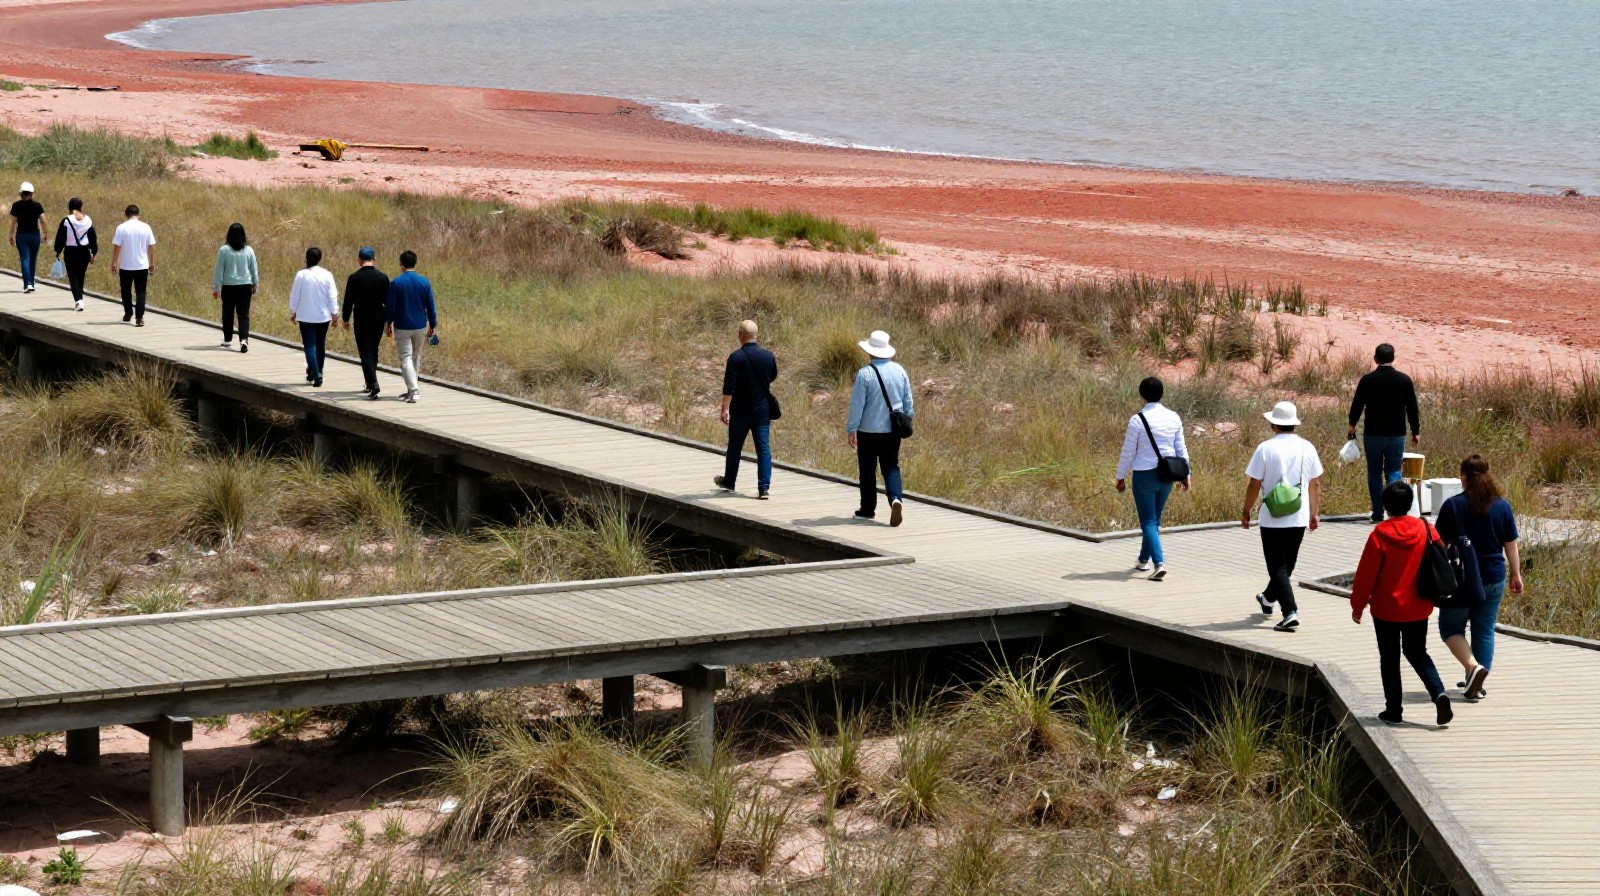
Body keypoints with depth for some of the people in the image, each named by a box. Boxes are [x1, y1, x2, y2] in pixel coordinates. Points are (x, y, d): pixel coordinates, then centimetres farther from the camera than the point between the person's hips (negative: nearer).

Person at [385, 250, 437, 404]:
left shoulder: (396, 283, -11)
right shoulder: (424, 282, -2)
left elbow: (390, 306, -7)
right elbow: (430, 306, 2)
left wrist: (387, 323, 8)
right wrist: (432, 326, 10)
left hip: (402, 327, -3)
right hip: (420, 326, 3)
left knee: (406, 358, -1)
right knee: (416, 357, 17)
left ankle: (412, 391, -13)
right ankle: (412, 389, 23)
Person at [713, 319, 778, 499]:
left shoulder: (736, 357, -13)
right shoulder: (768, 356, -1)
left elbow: (729, 386, -17)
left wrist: (725, 409, -16)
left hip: (740, 410, -3)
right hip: (763, 410, 3)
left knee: (735, 446, 14)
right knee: (764, 447, 1)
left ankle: (729, 481, 29)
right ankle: (764, 487, -7)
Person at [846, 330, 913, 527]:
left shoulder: (864, 373, -14)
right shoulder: (900, 371, 2)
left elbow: (857, 404, -11)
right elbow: (908, 401, 9)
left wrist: (851, 429, -3)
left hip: (868, 430, -4)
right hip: (893, 430, 4)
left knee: (867, 470, 9)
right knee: (891, 467, 7)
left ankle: (868, 509, 17)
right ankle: (896, 498, -18)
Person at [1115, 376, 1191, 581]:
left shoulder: (1137, 420, -14)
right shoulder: (1174, 418, 0)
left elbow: (1128, 452, -8)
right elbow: (1181, 449, 7)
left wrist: (1121, 477, 3)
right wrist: (1185, 474, 17)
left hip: (1144, 474, -5)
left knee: (1148, 522, -1)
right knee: (1155, 519, 20)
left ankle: (1159, 563, -16)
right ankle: (1144, 559, 33)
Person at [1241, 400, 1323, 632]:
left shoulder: (1265, 448, -10)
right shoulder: (1307, 448, 0)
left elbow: (1254, 485, -8)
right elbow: (1315, 484, 6)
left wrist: (1246, 512, 5)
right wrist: (1314, 514, 17)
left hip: (1272, 519, -4)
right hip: (1299, 518, 4)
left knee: (1278, 567, 0)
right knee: (1287, 565, 22)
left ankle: (1290, 613, -13)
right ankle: (1268, 598, 43)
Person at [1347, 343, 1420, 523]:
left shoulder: (1368, 380, -6)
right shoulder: (1405, 380, -2)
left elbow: (1357, 405, 3)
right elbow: (1412, 408, 3)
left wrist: (1352, 424, 20)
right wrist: (1416, 431, 15)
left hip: (1373, 434, -1)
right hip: (1397, 434, 1)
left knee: (1374, 474, 8)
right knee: (1393, 472, 6)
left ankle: (1378, 513, 8)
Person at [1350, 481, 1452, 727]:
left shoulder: (1380, 535, -16)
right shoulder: (1425, 530, -5)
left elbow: (1366, 574, -11)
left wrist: (1358, 605, 1)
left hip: (1386, 609, -3)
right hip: (1418, 608, 3)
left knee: (1389, 658, 9)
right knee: (1417, 652, 18)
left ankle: (1393, 710, 13)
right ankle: (1438, 692, -5)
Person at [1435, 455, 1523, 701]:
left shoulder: (1453, 505, -11)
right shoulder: (1502, 506, -2)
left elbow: (1440, 543, -7)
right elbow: (1511, 545, 4)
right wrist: (1516, 575, 15)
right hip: (1494, 579, 3)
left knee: (1451, 628, 10)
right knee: (1484, 630, 12)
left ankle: (1473, 666, -13)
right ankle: (1476, 685, 14)